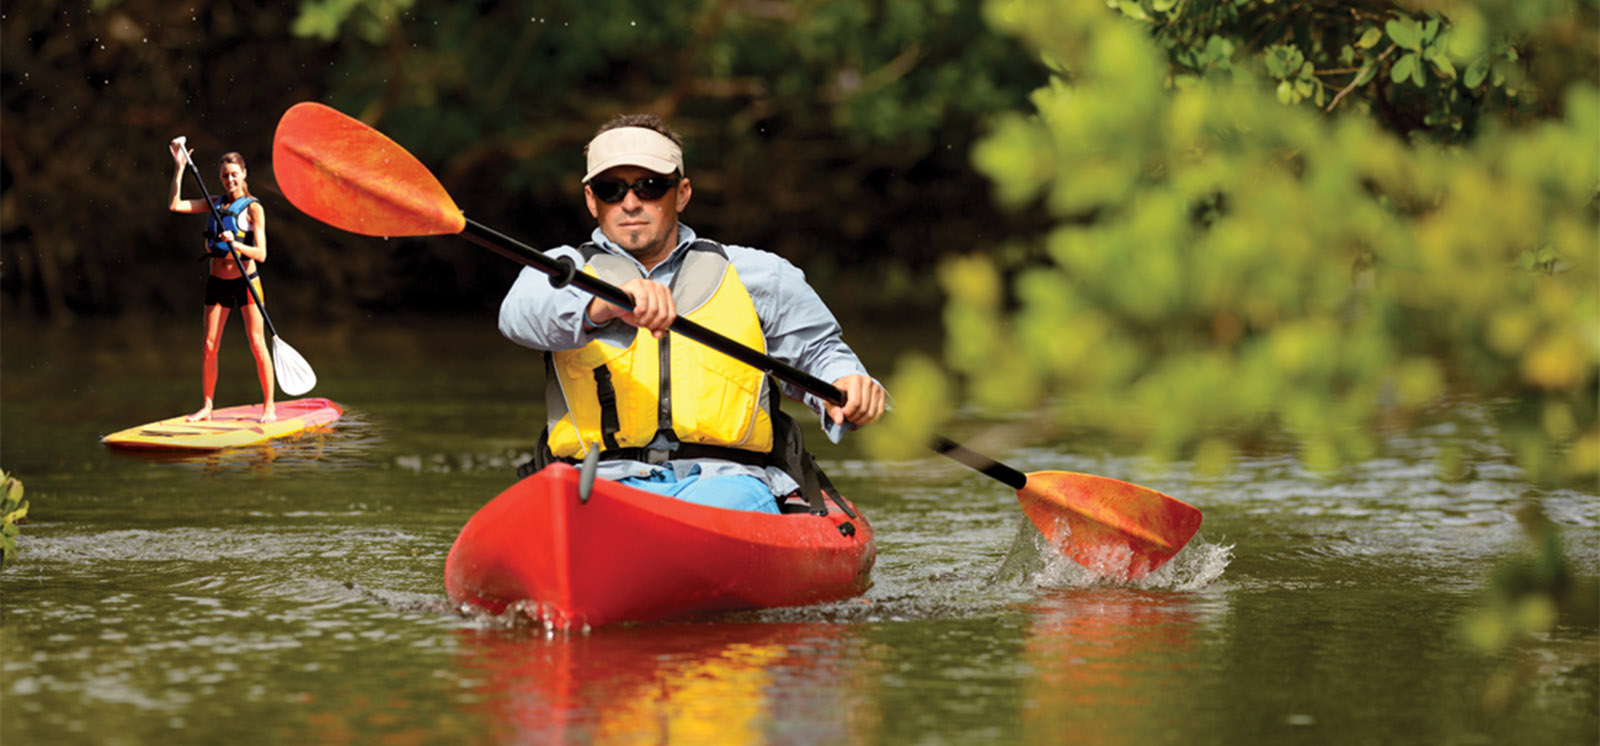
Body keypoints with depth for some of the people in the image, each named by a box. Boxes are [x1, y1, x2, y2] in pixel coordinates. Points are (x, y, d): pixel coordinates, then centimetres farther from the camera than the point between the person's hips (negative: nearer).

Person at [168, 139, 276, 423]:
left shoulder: (252, 208, -6)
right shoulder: (216, 204, 8)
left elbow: (261, 254, -12)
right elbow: (175, 206, 1)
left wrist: (235, 244, -29)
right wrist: (179, 168, -2)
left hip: (245, 282, -4)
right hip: (218, 283, 4)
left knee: (257, 345, -5)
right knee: (209, 347, 2)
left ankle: (269, 407, 1)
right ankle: (207, 407, 10)